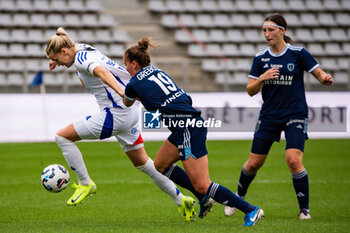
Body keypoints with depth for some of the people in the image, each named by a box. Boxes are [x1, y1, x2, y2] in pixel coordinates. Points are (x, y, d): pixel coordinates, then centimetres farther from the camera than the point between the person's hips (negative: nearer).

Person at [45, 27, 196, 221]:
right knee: (141, 162, 19)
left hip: (116, 115, -10)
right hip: (130, 111, 10)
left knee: (63, 137, -4)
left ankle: (85, 184, 4)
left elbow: (102, 72, -36)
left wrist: (122, 92, -53)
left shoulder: (81, 60, -16)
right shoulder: (85, 51, 12)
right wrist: (59, 62, 32)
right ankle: (181, 200, 23)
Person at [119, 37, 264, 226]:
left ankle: (251, 210, -8)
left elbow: (127, 104, 21)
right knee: (159, 166, 22)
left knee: (203, 186, -8)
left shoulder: (135, 84, -3)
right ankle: (204, 197, 19)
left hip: (188, 130, -9)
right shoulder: (157, 71, 16)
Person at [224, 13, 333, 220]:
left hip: (295, 116, -3)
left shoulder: (298, 53, -6)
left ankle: (304, 209, -5)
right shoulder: (260, 58, 3)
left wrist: (325, 78, -28)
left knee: (293, 160, -20)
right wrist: (261, 79, -17)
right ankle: (239, 198, 34)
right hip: (269, 116, 3)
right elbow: (251, 91, 3)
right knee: (254, 163, 6)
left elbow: (319, 73, -5)